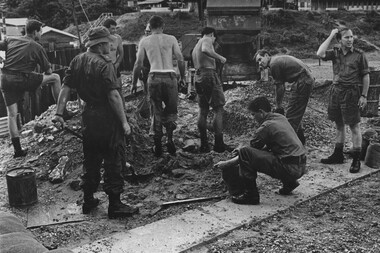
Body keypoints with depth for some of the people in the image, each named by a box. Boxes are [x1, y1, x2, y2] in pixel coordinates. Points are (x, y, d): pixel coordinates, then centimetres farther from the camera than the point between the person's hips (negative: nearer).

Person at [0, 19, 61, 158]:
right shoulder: (37, 47, 3)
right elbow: (48, 71, 8)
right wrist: (45, 82, 27)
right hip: (23, 79, -5)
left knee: (12, 115, 11)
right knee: (55, 77, 10)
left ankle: (17, 149, 12)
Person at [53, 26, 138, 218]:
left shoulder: (77, 61, 6)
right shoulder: (104, 64, -15)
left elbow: (65, 88, 5)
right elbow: (113, 96, -20)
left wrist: (59, 113, 8)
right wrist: (124, 122, -16)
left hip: (88, 115, 7)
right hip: (107, 117, -7)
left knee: (90, 159, 18)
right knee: (113, 161, 2)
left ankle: (88, 201, 28)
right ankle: (115, 206, 9)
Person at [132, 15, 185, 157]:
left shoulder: (144, 41, 6)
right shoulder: (171, 39, 4)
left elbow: (138, 64, 5)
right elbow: (180, 60, 2)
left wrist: (134, 83, 13)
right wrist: (183, 77, 14)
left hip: (154, 77, 1)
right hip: (169, 77, -1)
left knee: (156, 111, 9)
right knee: (171, 109, 14)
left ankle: (158, 145, 9)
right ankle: (169, 138, -3)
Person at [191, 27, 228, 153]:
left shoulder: (195, 47, 26)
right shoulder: (206, 40, -1)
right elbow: (205, 50, -25)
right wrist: (220, 57, -16)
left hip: (198, 77, 9)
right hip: (209, 74, -9)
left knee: (203, 111, 10)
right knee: (218, 109, -3)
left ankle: (204, 144, 9)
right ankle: (218, 143, -6)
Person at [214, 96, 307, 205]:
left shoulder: (265, 128, -11)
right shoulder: (280, 117, 13)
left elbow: (248, 155, -2)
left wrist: (226, 164, 9)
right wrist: (243, 149, 27)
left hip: (289, 169, -9)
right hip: (301, 167, 9)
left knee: (244, 152, -14)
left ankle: (251, 195, -6)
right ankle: (289, 183, 24)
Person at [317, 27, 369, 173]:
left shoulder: (359, 55, -4)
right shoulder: (335, 53, 4)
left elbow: (366, 76, -2)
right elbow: (320, 54, -14)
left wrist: (364, 95, -8)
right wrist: (331, 36, -8)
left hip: (351, 93, -4)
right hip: (336, 91, 4)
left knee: (354, 126, -1)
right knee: (339, 124, 15)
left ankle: (356, 160, 6)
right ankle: (338, 155, 27)